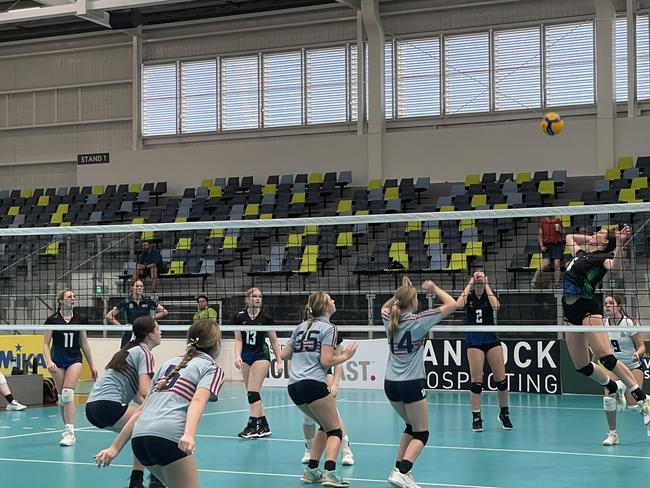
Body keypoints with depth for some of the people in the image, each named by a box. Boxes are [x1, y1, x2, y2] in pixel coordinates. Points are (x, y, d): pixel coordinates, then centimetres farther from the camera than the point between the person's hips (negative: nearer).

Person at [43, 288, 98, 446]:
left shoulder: (80, 320, 4)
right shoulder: (52, 320, -2)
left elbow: (84, 344, 11)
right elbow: (46, 343, 0)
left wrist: (92, 366, 13)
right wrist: (48, 361, -16)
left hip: (74, 360, -1)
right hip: (58, 362, 1)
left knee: (67, 393, -17)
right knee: (61, 397, 5)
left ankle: (69, 432, -21)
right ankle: (68, 429, 18)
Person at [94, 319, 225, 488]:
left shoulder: (171, 363, 28)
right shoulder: (212, 368, 10)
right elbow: (198, 401, -12)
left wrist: (116, 447, 26)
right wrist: (189, 434, -28)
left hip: (138, 436, 7)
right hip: (169, 436, -7)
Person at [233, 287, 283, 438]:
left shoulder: (266, 317, -7)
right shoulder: (239, 317, -2)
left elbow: (274, 341, 0)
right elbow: (238, 340, 0)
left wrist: (279, 361, -2)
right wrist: (238, 356, -16)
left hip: (261, 356, -4)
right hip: (246, 356, 4)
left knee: (252, 391, -14)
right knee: (251, 393, 5)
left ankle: (252, 426, -12)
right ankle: (264, 426, 14)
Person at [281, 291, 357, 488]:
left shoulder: (301, 327, 18)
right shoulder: (329, 328, -3)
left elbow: (284, 355, 21)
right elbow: (326, 361, -10)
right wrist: (345, 356, 5)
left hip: (294, 387, 7)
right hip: (314, 384, -7)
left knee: (325, 426, 23)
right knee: (335, 430, 1)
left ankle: (311, 469, 15)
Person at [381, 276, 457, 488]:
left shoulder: (390, 320, 2)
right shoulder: (418, 321, -13)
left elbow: (385, 307, 29)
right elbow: (452, 304, -9)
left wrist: (401, 292, 19)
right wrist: (434, 288, 2)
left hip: (390, 384, 6)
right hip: (412, 384, -6)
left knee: (412, 426, 24)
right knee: (421, 434, 2)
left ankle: (399, 469, 16)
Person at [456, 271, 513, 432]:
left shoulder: (490, 295, 2)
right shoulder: (468, 296, 1)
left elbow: (496, 306, -21)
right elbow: (458, 305, -22)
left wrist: (486, 285, -14)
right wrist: (469, 285, -13)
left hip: (491, 340, 1)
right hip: (473, 341, -1)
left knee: (501, 379, 0)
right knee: (476, 380, -6)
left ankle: (504, 413, 18)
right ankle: (476, 418, 1)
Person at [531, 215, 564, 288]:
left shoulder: (558, 221, 10)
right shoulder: (542, 221, 5)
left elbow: (563, 233, 17)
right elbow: (540, 234, 3)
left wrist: (560, 229, -5)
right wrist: (541, 245, -7)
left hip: (557, 244, 2)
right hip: (546, 245, -2)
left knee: (557, 265, -4)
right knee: (545, 263, -15)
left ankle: (557, 284, 2)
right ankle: (534, 280, -8)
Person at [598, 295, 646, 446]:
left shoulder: (629, 323, -17)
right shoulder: (603, 324, -4)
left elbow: (642, 346, -14)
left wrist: (637, 354, -34)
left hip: (632, 366, -4)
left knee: (632, 404, -12)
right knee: (608, 399, -15)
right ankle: (613, 434, 1)